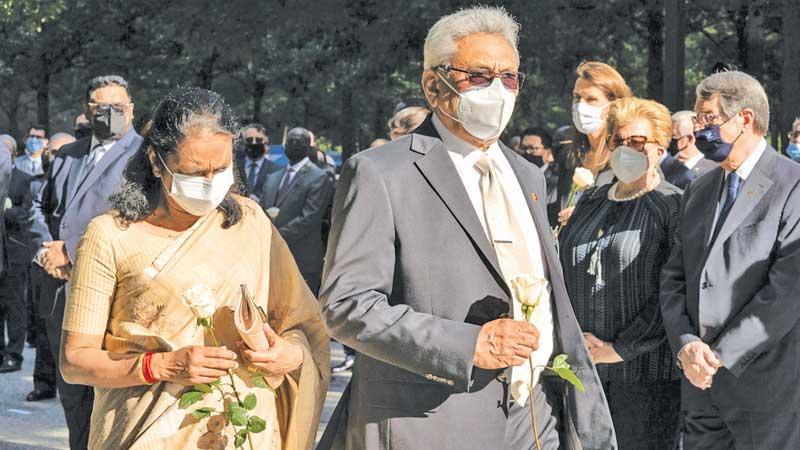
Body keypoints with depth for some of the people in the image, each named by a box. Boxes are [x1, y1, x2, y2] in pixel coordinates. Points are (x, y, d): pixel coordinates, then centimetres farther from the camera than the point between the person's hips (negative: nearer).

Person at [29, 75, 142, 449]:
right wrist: (45, 248, 0)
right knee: (70, 391, 15)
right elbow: (40, 206, 22)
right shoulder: (68, 155, 17)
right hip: (61, 291, 7)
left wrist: (72, 251, -15)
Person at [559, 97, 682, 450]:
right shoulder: (590, 202, 15)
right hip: (580, 366, 5)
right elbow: (559, 271, 16)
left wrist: (620, 350, -14)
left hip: (645, 373, -5)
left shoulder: (675, 206, -5)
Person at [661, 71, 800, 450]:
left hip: (767, 383, -6)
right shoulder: (699, 191, 15)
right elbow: (674, 277, 11)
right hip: (701, 384, 6)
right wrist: (686, 345, -7)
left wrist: (721, 355, -15)